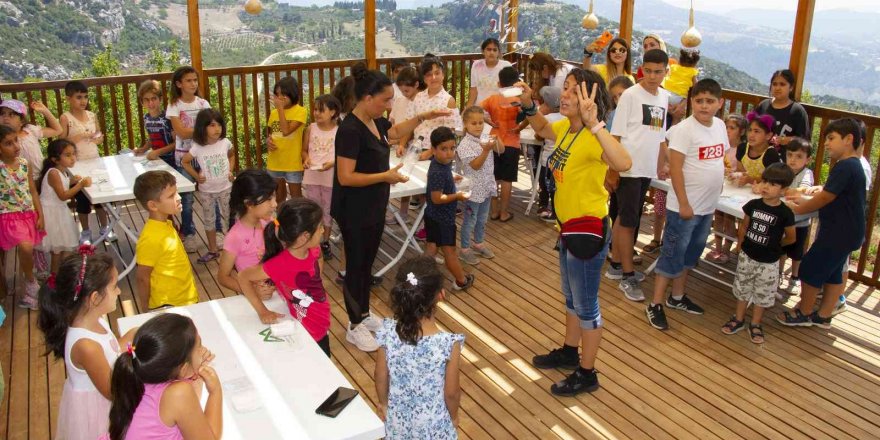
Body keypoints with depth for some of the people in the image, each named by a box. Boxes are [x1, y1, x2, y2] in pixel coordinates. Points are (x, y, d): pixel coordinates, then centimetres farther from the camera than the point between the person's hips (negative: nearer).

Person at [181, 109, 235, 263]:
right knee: (209, 220, 11)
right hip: (206, 191, 0)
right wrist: (196, 176, -5)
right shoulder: (197, 147, -14)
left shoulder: (225, 142, -9)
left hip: (225, 188, 0)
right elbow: (184, 161, 2)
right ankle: (213, 250, 24)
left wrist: (231, 171, 0)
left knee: (230, 218, 7)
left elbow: (232, 155, 13)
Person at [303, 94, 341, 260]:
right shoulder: (311, 129, -1)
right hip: (312, 176, 3)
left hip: (330, 177, -2)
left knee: (328, 209, 11)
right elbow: (304, 150, 9)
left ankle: (325, 242, 25)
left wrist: (332, 163, -21)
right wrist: (306, 159, -11)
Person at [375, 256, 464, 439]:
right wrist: (454, 416, 4)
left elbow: (380, 378, -7)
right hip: (433, 424, -2)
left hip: (398, 419, 3)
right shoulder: (449, 343, -32)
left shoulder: (388, 333, -23)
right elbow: (451, 392, -17)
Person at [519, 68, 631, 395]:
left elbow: (624, 164, -46)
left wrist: (593, 123, -52)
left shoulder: (591, 138, -26)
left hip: (589, 230, -9)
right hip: (569, 226, 9)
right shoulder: (565, 128, 0)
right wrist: (528, 104, 4)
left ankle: (586, 374, 23)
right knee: (571, 297, 26)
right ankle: (569, 352, 46)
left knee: (585, 304, 7)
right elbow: (541, 129, 23)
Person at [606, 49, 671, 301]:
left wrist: (661, 166, 17)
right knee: (629, 221, -1)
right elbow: (616, 135, -11)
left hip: (647, 170, 7)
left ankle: (616, 265, 26)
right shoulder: (631, 95, -11)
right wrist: (612, 171, -13)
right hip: (628, 169, -7)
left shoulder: (664, 97, 10)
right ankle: (628, 276, 7)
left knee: (624, 218, 15)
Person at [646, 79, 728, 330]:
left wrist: (716, 191, 11)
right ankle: (655, 305, 9)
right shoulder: (684, 129, -17)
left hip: (707, 206, 7)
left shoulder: (720, 126, 5)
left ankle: (677, 297, 34)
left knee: (691, 253, 18)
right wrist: (684, 204, -19)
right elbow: (675, 168, -19)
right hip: (684, 206, -7)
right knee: (672, 254, 0)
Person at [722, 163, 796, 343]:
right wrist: (741, 245, 5)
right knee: (742, 288, 16)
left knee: (763, 294, 11)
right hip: (747, 257, 3)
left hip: (768, 262, -3)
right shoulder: (753, 205, -8)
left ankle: (755, 324, 28)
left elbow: (790, 238, -3)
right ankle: (739, 319, 32)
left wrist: (773, 245, 8)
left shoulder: (785, 213, -17)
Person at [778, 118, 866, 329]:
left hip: (838, 233, -10)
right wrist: (805, 201, 9)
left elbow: (824, 198, -20)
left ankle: (803, 313, 17)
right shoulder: (853, 165, 10)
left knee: (810, 270, 3)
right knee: (833, 275, 17)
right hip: (846, 232, 10)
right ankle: (823, 316, 27)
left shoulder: (845, 167, -22)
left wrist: (797, 209, -8)